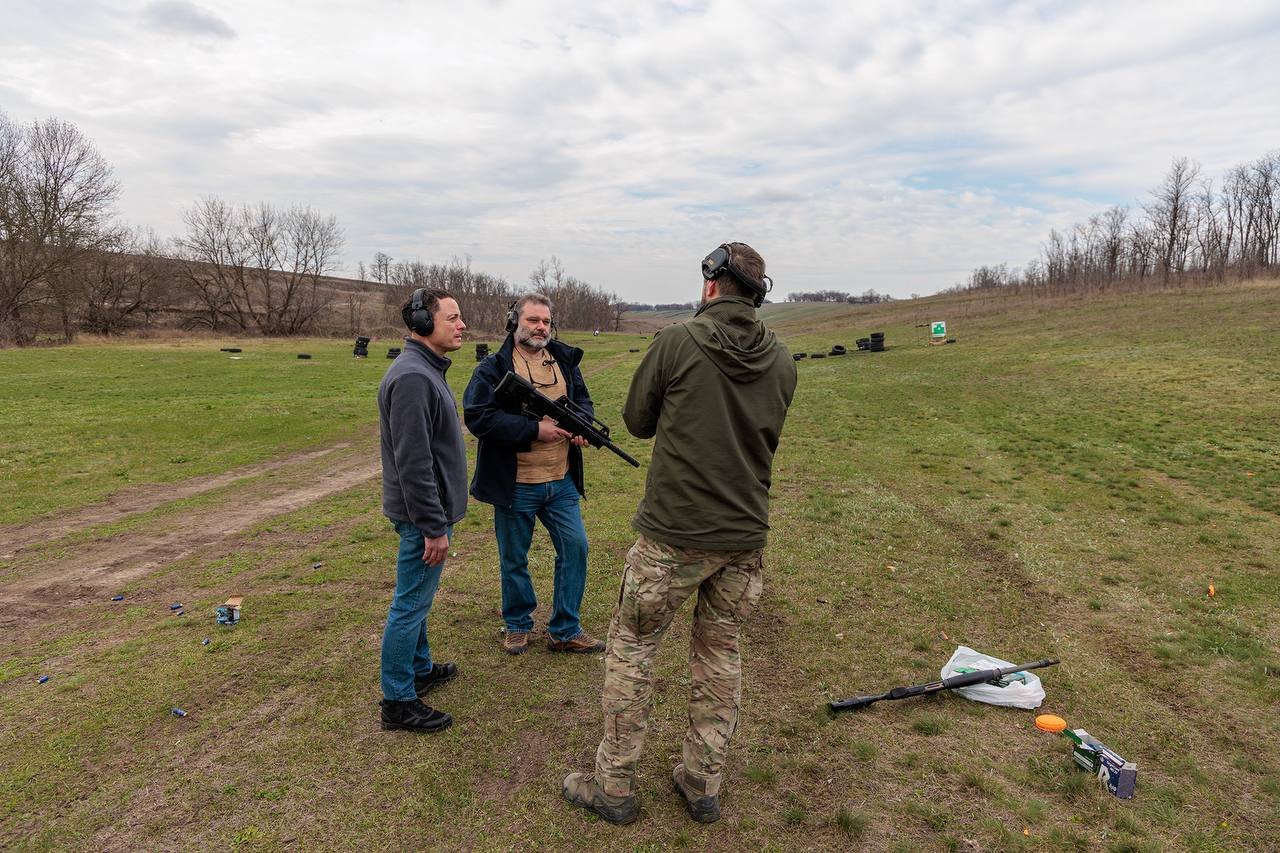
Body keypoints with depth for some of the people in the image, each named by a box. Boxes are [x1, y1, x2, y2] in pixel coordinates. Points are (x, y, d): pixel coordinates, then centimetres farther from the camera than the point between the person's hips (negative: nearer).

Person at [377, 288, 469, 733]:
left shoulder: (426, 369, 11)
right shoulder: (412, 377, -23)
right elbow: (412, 462, -26)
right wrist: (433, 527, -23)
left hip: (430, 509, 10)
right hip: (424, 513, -10)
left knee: (418, 599, 22)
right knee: (410, 604, 1)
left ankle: (420, 668, 39)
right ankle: (398, 701, 14)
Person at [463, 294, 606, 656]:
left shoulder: (564, 360, 8)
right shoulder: (492, 368, -8)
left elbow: (583, 399, 17)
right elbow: (478, 417, -18)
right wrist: (534, 429, -22)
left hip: (562, 482, 4)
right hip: (515, 485, -4)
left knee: (575, 547, 5)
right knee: (514, 559, 11)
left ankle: (565, 631, 22)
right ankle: (517, 625, 34)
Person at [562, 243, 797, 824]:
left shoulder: (679, 343, -12)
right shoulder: (781, 363, 1)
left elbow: (637, 422, 0)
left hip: (673, 534, -4)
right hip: (745, 538, 5)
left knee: (630, 649, 12)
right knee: (720, 656, 18)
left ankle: (614, 787, 22)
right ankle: (702, 785, 30)